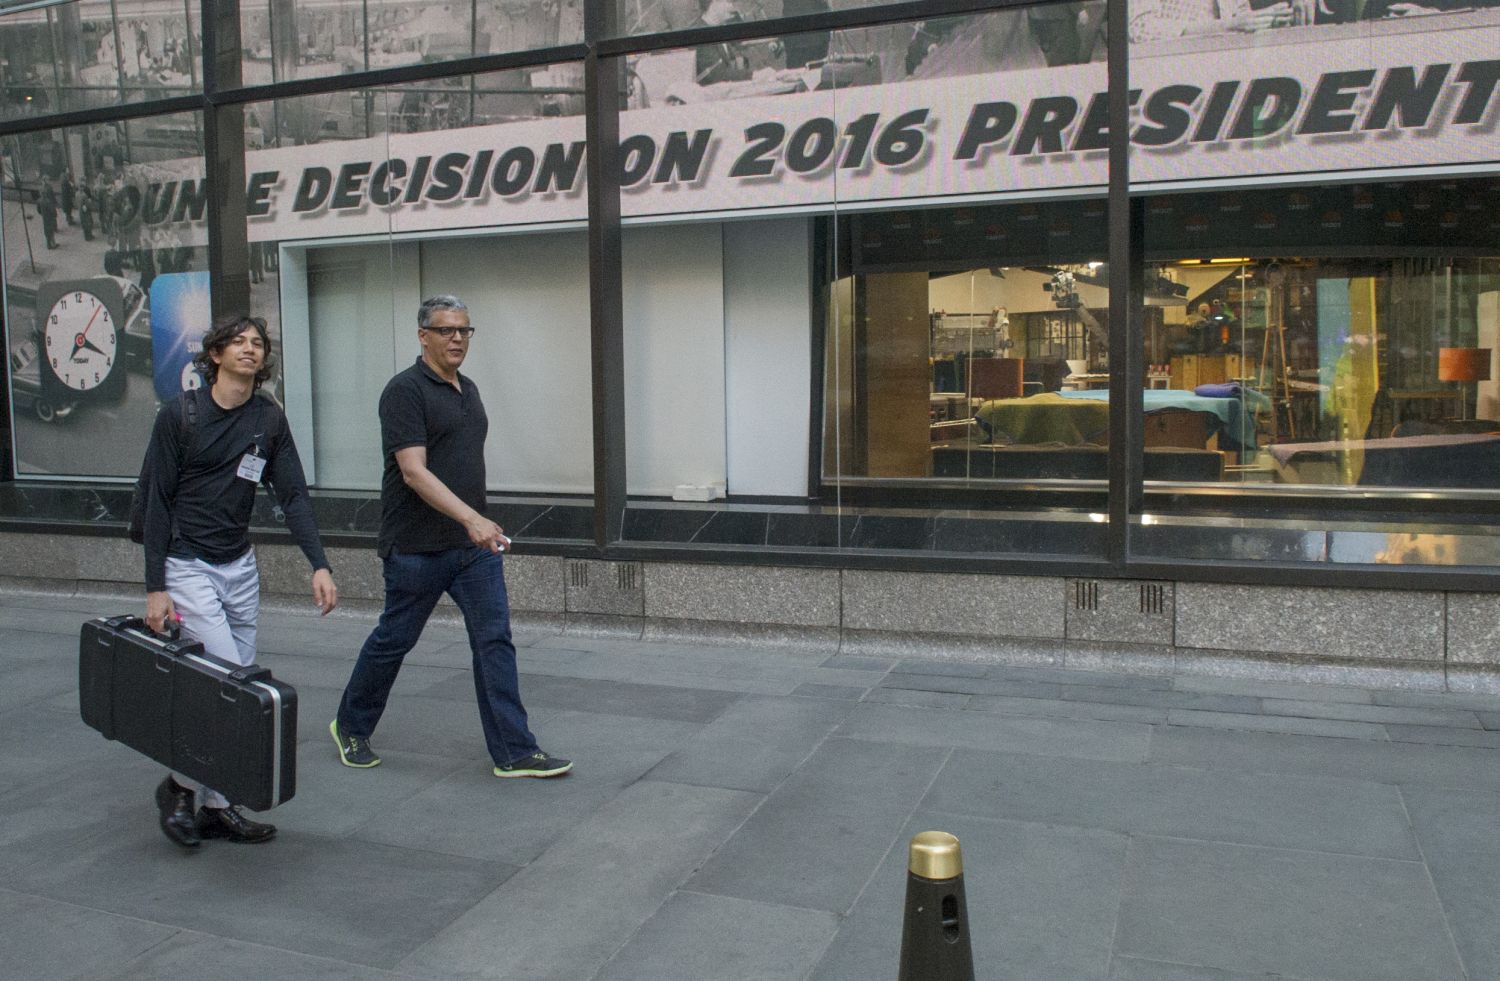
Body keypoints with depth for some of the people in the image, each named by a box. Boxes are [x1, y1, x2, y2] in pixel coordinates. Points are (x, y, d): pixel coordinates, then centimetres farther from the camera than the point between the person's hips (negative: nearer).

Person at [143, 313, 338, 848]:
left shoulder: (269, 418, 2)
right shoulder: (179, 414, -9)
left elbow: (293, 495, -3)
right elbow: (157, 502, -8)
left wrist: (319, 565, -15)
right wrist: (155, 587, -11)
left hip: (240, 566, 5)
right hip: (187, 566, -5)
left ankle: (216, 805, 18)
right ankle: (180, 784, 9)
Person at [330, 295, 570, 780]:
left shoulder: (468, 389, 13)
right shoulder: (405, 391, -13)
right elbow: (413, 471, -23)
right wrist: (471, 518, -33)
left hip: (475, 545, 7)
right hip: (417, 548, -6)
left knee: (495, 642, 0)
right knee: (393, 641, 10)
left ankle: (514, 752, 3)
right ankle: (351, 727, 33)